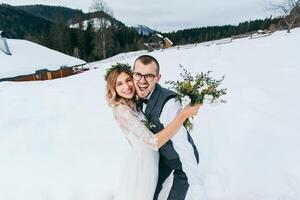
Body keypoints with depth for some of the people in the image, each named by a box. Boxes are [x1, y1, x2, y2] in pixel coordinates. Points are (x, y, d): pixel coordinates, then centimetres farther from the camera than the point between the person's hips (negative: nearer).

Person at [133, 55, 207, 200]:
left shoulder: (169, 103, -35)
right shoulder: (140, 97, -9)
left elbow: (183, 145, -36)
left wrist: (196, 188, -35)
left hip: (180, 162, -7)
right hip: (163, 157, 7)